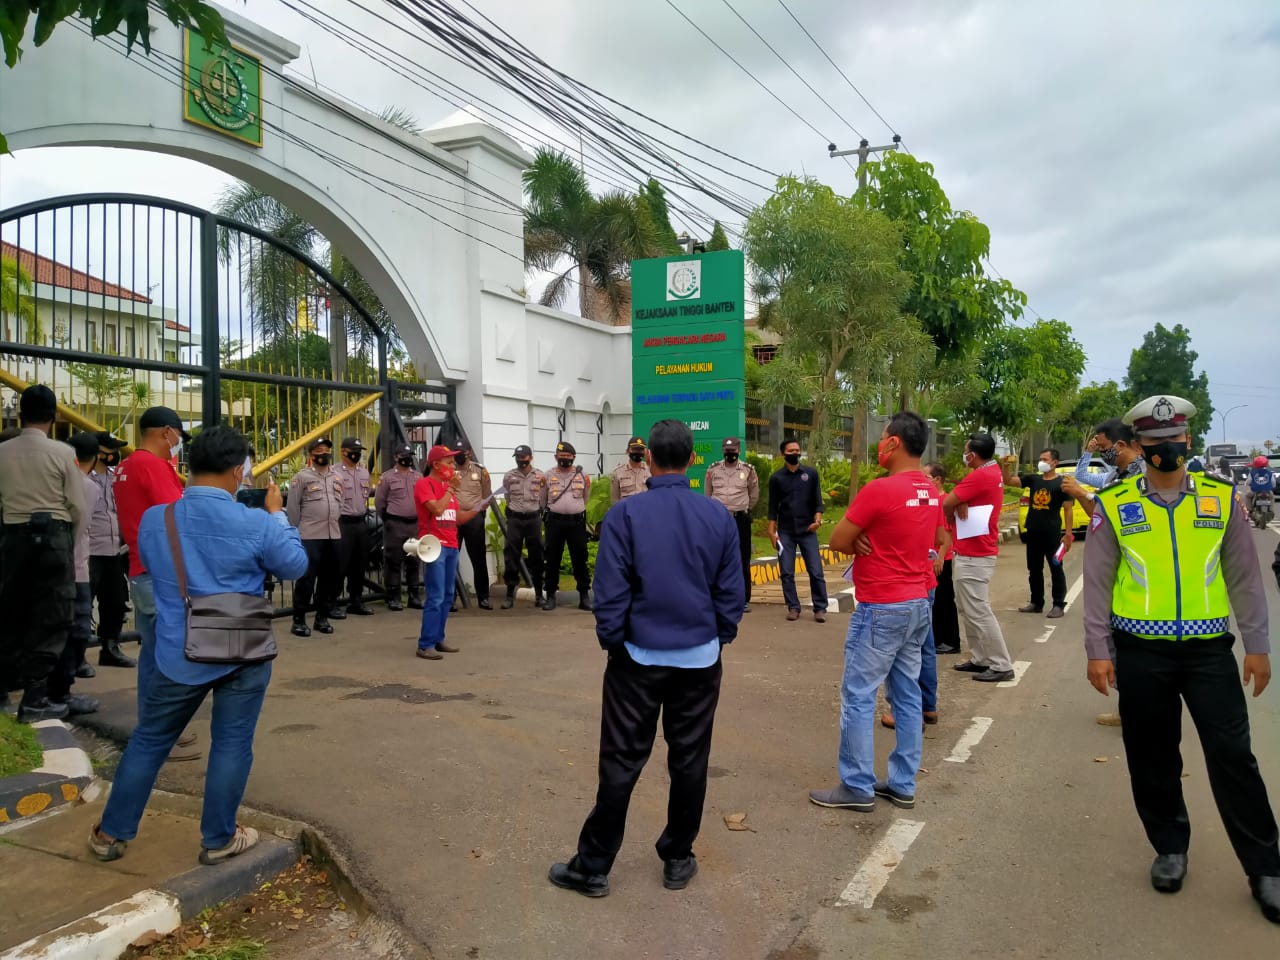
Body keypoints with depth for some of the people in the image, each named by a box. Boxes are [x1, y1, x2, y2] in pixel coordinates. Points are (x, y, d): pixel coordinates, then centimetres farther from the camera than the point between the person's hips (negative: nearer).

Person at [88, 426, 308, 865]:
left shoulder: (153, 519, -4)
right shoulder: (257, 524, -15)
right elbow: (296, 566, 1)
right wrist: (278, 515, 10)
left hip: (178, 654, 3)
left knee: (148, 741, 19)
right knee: (232, 745, 9)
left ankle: (112, 833, 30)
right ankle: (218, 839, 20)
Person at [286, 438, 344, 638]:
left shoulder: (337, 477, 14)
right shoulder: (301, 477, -4)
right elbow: (293, 508, -2)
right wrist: (297, 532, 0)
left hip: (334, 535, 6)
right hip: (310, 536, -6)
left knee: (330, 576, 9)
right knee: (306, 577, -5)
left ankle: (322, 616, 20)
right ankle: (299, 619, 3)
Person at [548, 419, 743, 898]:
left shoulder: (625, 514, -12)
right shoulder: (719, 517, -3)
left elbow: (610, 593, -10)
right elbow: (731, 593, 1)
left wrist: (612, 643, 3)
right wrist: (720, 639, 14)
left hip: (640, 657, -2)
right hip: (700, 659, 2)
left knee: (621, 763, 6)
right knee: (689, 761, 13)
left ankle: (593, 867, 17)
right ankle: (678, 861, 26)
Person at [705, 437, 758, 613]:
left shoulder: (748, 470, 2)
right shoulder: (713, 470, 3)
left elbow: (754, 496, 14)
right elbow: (708, 494, 15)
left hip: (741, 519, -1)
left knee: (743, 560, 3)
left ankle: (745, 600, 10)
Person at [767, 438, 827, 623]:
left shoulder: (811, 474, 5)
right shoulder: (776, 478, 4)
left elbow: (817, 501, 5)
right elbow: (773, 507, 6)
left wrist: (817, 519, -12)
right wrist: (771, 531, 0)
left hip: (807, 530, 0)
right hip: (785, 532, 1)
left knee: (816, 572, -3)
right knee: (787, 573, 1)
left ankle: (820, 608, 4)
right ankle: (793, 608, 10)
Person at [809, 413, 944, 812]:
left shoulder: (879, 490, -19)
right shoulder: (931, 492, 6)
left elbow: (837, 541, -13)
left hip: (882, 607, -9)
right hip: (918, 602, 9)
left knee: (858, 696, 1)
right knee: (907, 694, 13)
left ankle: (857, 787, 8)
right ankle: (902, 784, 21)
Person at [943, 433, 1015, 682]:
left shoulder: (980, 476, -20)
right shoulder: (993, 471, 11)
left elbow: (946, 503, -17)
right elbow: (958, 497, 9)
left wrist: (951, 515, 4)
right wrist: (961, 502, -13)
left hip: (973, 555, -10)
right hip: (977, 552, 10)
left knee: (978, 611, -6)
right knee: (969, 608, 16)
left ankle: (1001, 666, -1)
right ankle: (980, 659, 21)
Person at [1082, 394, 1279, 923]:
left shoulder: (1222, 498, 4)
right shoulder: (1114, 505, -1)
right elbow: (1097, 583, 0)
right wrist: (1098, 651, -2)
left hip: (1209, 649, 1)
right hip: (1141, 652, 0)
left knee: (1232, 756, 2)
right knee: (1152, 757, 11)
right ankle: (1170, 848, 30)